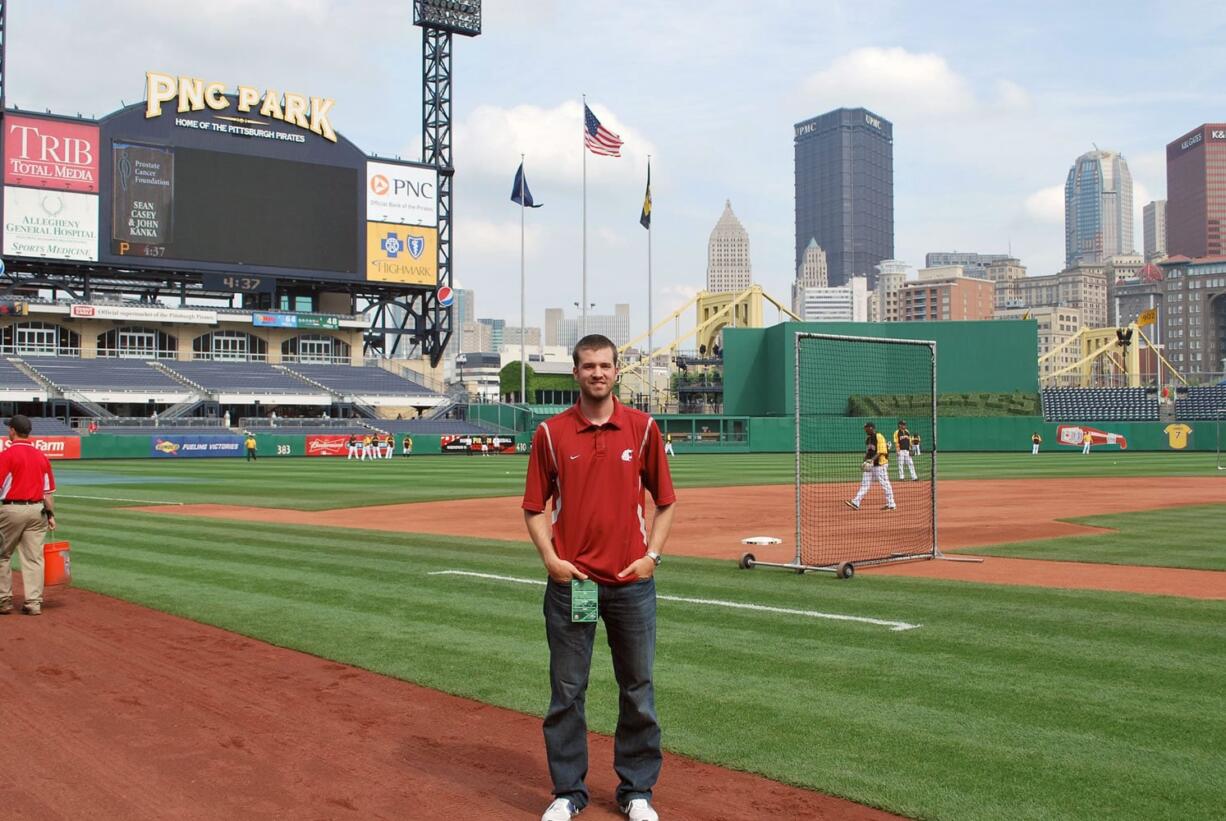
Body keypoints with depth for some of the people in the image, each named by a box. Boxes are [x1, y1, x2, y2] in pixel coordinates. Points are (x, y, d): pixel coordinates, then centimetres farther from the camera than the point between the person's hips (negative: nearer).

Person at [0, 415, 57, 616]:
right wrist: (51, 514, 13)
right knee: (34, 558, 5)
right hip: (37, 510, 4)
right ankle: (33, 603, 3)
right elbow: (47, 491, 9)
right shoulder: (41, 456, 8)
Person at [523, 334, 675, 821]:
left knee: (638, 690, 8)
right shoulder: (550, 433, 1)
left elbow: (666, 501, 8)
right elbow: (534, 507, 5)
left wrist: (652, 554, -3)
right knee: (566, 691, 6)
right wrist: (550, 559, -7)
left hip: (632, 581, 1)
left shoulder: (642, 428, 3)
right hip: (570, 581, 0)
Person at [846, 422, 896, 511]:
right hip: (870, 466, 9)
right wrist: (865, 461, 5)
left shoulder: (879, 437, -13)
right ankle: (856, 503, 0)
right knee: (864, 484, 4)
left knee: (885, 484, -1)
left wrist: (872, 460, -29)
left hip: (880, 464, -9)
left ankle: (891, 504, 8)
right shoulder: (868, 438, 14)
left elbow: (881, 452, -19)